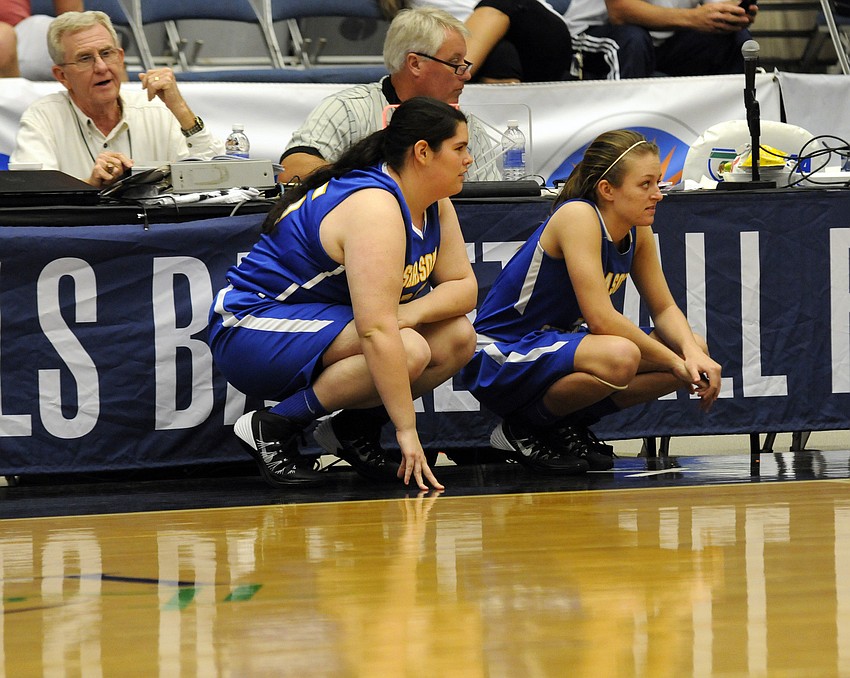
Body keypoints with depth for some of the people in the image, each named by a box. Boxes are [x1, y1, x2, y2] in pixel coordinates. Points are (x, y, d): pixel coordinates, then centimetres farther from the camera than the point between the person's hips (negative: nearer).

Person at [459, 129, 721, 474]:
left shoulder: (637, 231, 2)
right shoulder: (578, 217, -22)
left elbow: (664, 309, 8)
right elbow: (601, 318, -27)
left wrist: (692, 354, -14)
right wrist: (674, 362, -20)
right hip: (500, 360, -9)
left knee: (694, 351, 1)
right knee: (620, 358, -37)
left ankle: (568, 425, 6)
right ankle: (522, 430, -11)